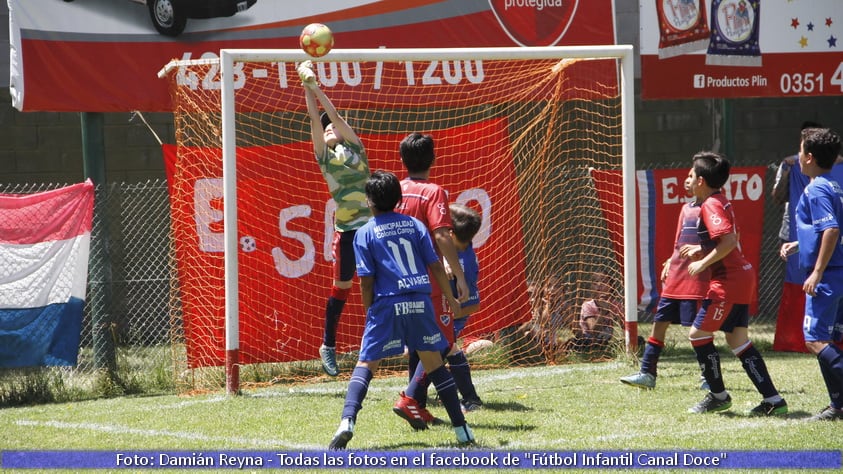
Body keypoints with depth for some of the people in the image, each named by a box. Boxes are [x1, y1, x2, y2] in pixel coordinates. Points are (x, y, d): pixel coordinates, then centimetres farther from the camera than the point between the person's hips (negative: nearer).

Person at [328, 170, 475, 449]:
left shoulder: (365, 233, 1)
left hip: (387, 305, -2)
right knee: (434, 363, 13)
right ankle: (461, 429, 13)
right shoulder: (414, 225, 10)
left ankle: (347, 421, -18)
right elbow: (435, 266, 8)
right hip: (420, 303, 3)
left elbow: (366, 281, -3)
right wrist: (450, 299, 19)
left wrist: (369, 312, 9)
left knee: (366, 364, 3)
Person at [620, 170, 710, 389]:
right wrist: (670, 263, 14)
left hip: (697, 278, -8)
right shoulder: (687, 209, 17)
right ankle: (647, 373, 10)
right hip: (676, 277, 8)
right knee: (659, 322, 6)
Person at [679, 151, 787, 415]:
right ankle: (773, 401, 6)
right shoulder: (722, 202, 16)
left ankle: (718, 396, 9)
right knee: (738, 341, 10)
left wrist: (703, 262, -19)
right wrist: (701, 250, 20)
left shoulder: (711, 205, -15)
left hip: (727, 282, -10)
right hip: (742, 277, 10)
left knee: (698, 334, 0)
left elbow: (729, 240, -27)